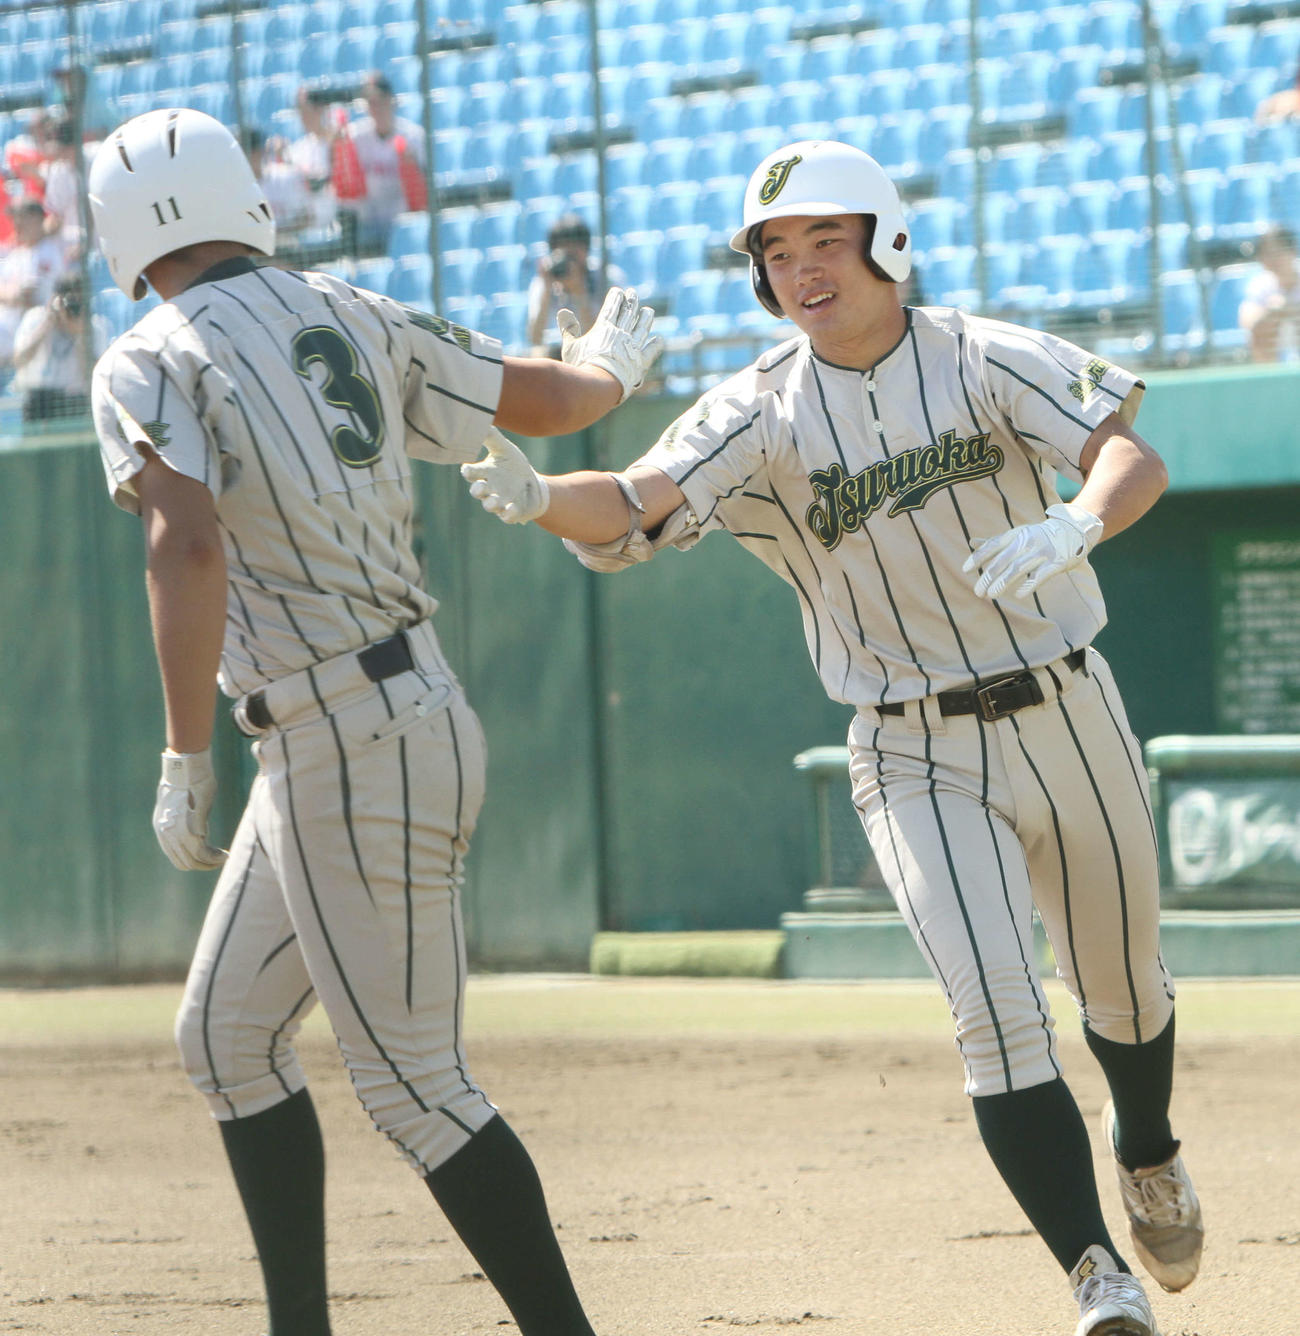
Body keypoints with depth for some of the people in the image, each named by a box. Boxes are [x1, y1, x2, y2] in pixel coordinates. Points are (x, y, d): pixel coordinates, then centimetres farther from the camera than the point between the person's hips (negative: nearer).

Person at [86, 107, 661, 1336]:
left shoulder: (149, 366, -11)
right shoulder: (355, 322, 9)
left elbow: (188, 542, -28)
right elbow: (545, 400, 18)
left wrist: (185, 758, -28)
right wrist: (612, 366, 42)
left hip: (353, 760, -8)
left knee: (411, 1083, -2)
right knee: (225, 1033, 17)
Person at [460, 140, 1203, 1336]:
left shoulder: (985, 362, -8)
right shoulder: (763, 414, -8)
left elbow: (1135, 459, -20)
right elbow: (635, 509, -22)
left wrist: (1071, 529, -42)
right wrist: (540, 498, -45)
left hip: (1070, 723, 1)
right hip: (917, 761, -1)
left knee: (1125, 990, 18)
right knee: (999, 1017, -18)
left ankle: (1148, 1155, 50)